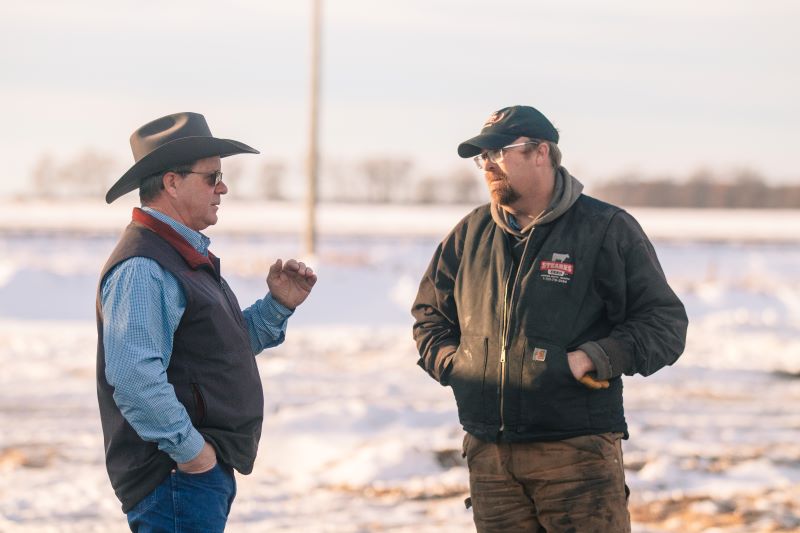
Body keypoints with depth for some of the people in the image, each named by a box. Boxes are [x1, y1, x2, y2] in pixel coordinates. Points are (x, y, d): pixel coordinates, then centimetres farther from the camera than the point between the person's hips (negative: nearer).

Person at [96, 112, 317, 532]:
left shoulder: (186, 256, 18)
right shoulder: (143, 268, -17)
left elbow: (223, 345, 24)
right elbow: (133, 376, -28)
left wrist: (278, 305, 10)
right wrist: (189, 449, -22)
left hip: (206, 471, 11)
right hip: (175, 479, -11)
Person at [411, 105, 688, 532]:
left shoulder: (608, 230, 0)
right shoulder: (470, 234, 14)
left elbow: (665, 323, -1)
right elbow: (428, 312, 27)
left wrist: (593, 359, -14)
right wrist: (449, 361, 7)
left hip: (577, 452, -5)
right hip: (489, 456, 5)